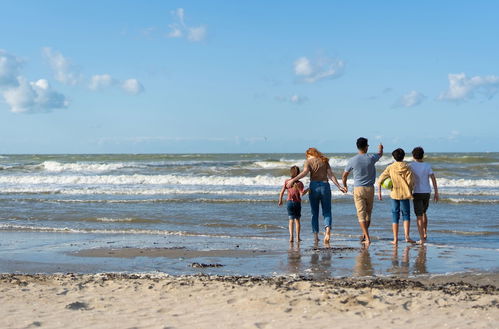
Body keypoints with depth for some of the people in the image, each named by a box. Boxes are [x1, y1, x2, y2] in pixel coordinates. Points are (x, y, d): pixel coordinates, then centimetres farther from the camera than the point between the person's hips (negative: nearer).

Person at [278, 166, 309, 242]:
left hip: (290, 202, 1)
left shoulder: (287, 182, -3)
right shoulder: (300, 183, -9)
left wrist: (280, 201, 12)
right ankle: (298, 237, 9)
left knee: (291, 220, 6)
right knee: (297, 220, 11)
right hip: (297, 203, -1)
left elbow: (281, 192, -2)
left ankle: (291, 236, -9)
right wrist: (307, 189, -2)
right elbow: (301, 193, -17)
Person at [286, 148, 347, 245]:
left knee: (314, 213, 11)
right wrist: (339, 186, 1)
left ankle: (316, 235, 6)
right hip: (325, 186, 1)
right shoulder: (324, 161, 11)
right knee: (327, 212, 5)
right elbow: (331, 175, 2)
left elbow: (305, 172, -16)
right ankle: (327, 231, -20)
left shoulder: (309, 161, 3)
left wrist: (293, 180, -20)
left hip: (314, 186, -1)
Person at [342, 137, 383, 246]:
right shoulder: (371, 158, -4)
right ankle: (364, 235, 21)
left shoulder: (352, 160, -6)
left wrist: (345, 186, 26)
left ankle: (367, 237, -12)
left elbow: (344, 176, 6)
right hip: (370, 189, 1)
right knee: (368, 213, 14)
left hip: (358, 189, -1)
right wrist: (380, 148, 45)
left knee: (361, 214, -3)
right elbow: (380, 154, 21)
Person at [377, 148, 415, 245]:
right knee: (406, 215, 9)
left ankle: (395, 239, 6)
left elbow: (380, 180, -4)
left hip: (394, 194, 1)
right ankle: (407, 236, -6)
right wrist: (410, 191, 5)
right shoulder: (407, 168, -5)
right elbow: (411, 181, -12)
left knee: (395, 216, 9)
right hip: (405, 194, -1)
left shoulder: (390, 168, -2)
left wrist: (379, 192, 4)